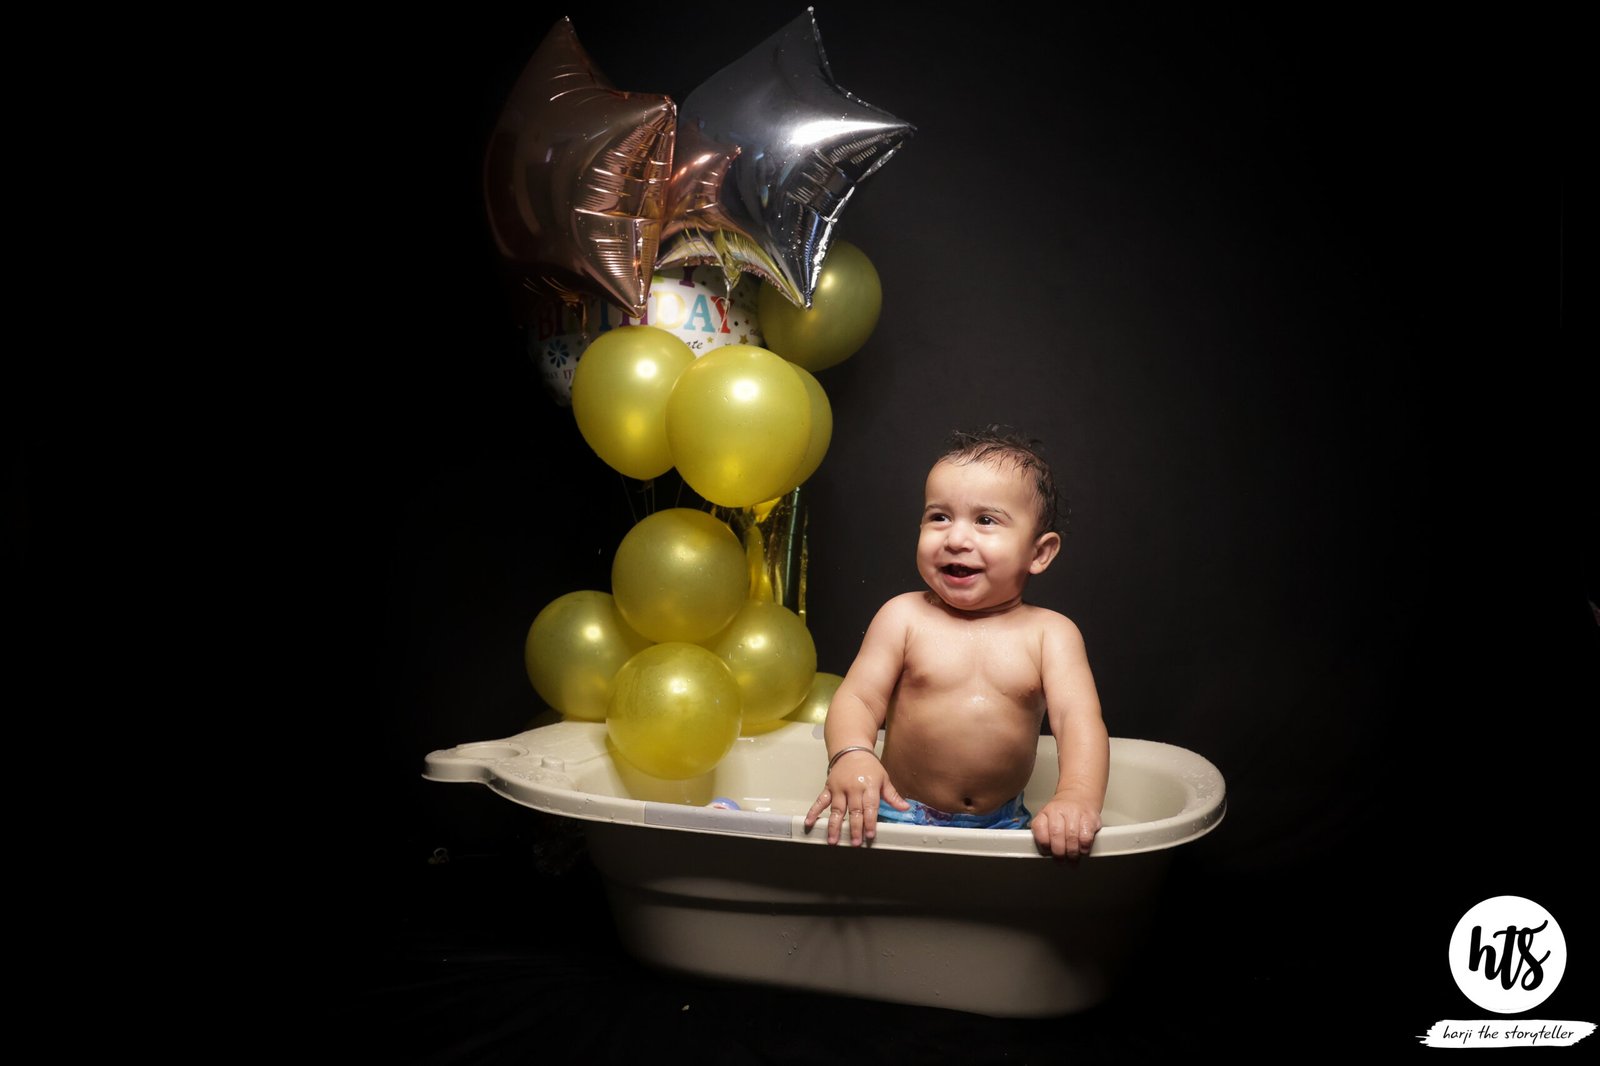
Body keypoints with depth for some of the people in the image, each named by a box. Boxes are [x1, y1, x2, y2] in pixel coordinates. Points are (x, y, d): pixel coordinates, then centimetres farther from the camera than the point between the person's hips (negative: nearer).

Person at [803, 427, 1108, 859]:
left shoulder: (1051, 632, -1)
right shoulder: (904, 616, -1)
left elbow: (1078, 719, -12)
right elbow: (858, 697, -7)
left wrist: (1078, 796, -33)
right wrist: (851, 755, -30)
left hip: (1001, 822, 1)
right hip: (900, 816, -1)